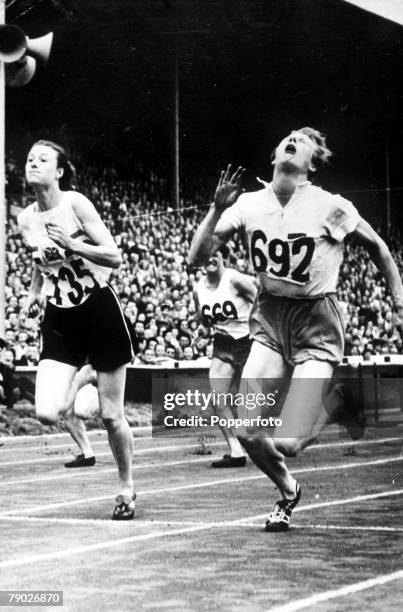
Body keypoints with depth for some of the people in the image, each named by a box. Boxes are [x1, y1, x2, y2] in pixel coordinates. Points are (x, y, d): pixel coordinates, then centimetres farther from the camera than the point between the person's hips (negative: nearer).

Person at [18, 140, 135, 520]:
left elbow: (114, 257, -14)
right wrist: (34, 292, 6)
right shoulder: (25, 219, 2)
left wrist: (70, 243, -23)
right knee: (47, 413, -14)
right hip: (60, 320, 4)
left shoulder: (75, 204, -12)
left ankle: (126, 489, 23)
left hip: (100, 312, -4)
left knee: (111, 415, 3)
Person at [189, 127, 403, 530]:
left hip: (316, 325, -4)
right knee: (247, 432, -10)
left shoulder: (329, 207, -13)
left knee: (287, 443, -14)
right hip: (269, 320, 4)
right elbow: (198, 257, -7)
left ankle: (330, 409, 22)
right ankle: (287, 492, 21)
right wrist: (218, 209, -20)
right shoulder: (248, 204, -4)